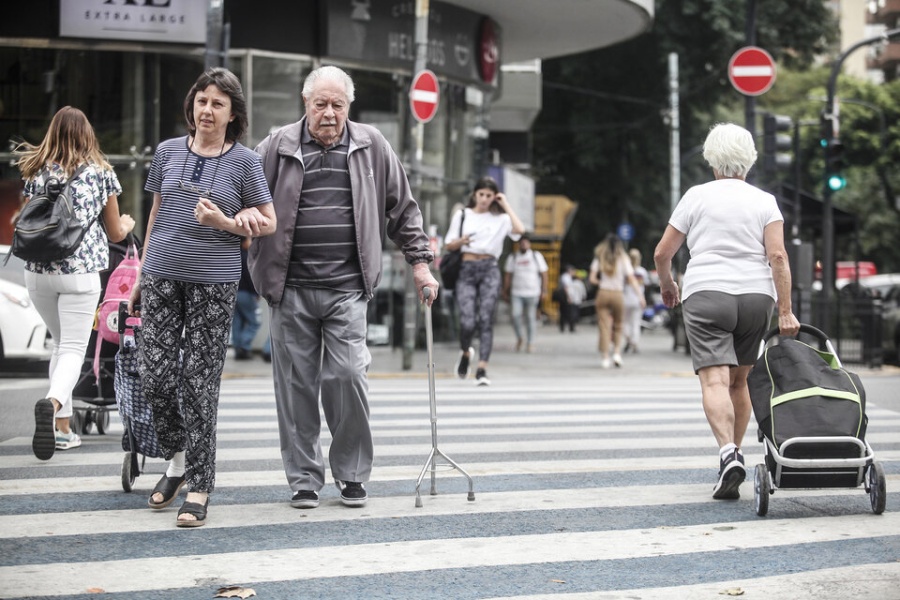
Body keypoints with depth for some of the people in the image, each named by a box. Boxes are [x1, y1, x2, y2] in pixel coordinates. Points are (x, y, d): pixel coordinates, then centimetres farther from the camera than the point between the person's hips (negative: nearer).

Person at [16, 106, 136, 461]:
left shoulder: (36, 173, 7)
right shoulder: (101, 172, 3)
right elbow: (115, 233, 10)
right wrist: (127, 224, 33)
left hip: (37, 272, 3)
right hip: (80, 272, -3)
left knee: (60, 344, 19)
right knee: (74, 349, -3)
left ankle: (62, 427, 18)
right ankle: (53, 402, -33)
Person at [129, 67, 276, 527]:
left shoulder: (244, 161, 0)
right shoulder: (167, 152, 8)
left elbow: (268, 223, 3)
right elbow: (155, 216, 17)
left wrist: (226, 222, -14)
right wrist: (141, 276, 17)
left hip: (214, 282, -3)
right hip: (162, 277, 3)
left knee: (200, 382, -2)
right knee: (156, 377, -1)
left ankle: (199, 485, 6)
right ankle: (177, 459, 23)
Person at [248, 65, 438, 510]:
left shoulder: (371, 147, 9)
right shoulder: (277, 147, 4)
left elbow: (402, 208, 15)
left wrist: (419, 260, 13)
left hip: (347, 289, 0)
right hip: (291, 289, 0)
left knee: (348, 376, -8)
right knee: (296, 383, 3)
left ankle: (352, 475, 9)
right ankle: (304, 479, 14)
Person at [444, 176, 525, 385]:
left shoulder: (500, 218, 11)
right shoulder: (462, 215, 13)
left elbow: (519, 229, -9)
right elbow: (449, 244, 12)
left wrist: (506, 205, 0)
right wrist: (462, 241, -10)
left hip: (489, 269, 0)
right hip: (467, 269, 0)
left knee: (486, 319, -10)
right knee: (467, 322, -11)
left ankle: (482, 369, -10)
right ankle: (466, 353, 21)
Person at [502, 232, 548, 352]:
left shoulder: (537, 256, 6)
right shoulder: (512, 257, 9)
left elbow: (544, 274, 5)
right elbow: (507, 275, 10)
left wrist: (544, 291, -3)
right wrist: (505, 291, 5)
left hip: (532, 293, -1)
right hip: (516, 293, 1)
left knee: (531, 318, 0)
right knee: (516, 315, -13)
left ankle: (530, 343, 10)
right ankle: (519, 338, 11)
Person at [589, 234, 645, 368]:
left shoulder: (599, 258, 2)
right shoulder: (623, 259, 1)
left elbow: (592, 278, -3)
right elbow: (632, 280, -6)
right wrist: (640, 296, -8)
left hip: (603, 293, 0)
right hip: (618, 294, 0)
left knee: (604, 327, 0)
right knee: (617, 327, 15)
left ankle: (605, 358, -5)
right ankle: (617, 353, 0)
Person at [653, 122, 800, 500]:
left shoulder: (696, 196, 6)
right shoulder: (764, 201, 8)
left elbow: (662, 253, 7)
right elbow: (777, 256, -5)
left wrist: (667, 285, 26)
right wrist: (785, 311, -6)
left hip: (706, 295, -3)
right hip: (756, 297, 3)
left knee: (715, 380, -12)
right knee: (739, 381, 17)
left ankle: (728, 453, -32)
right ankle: (735, 453, 20)